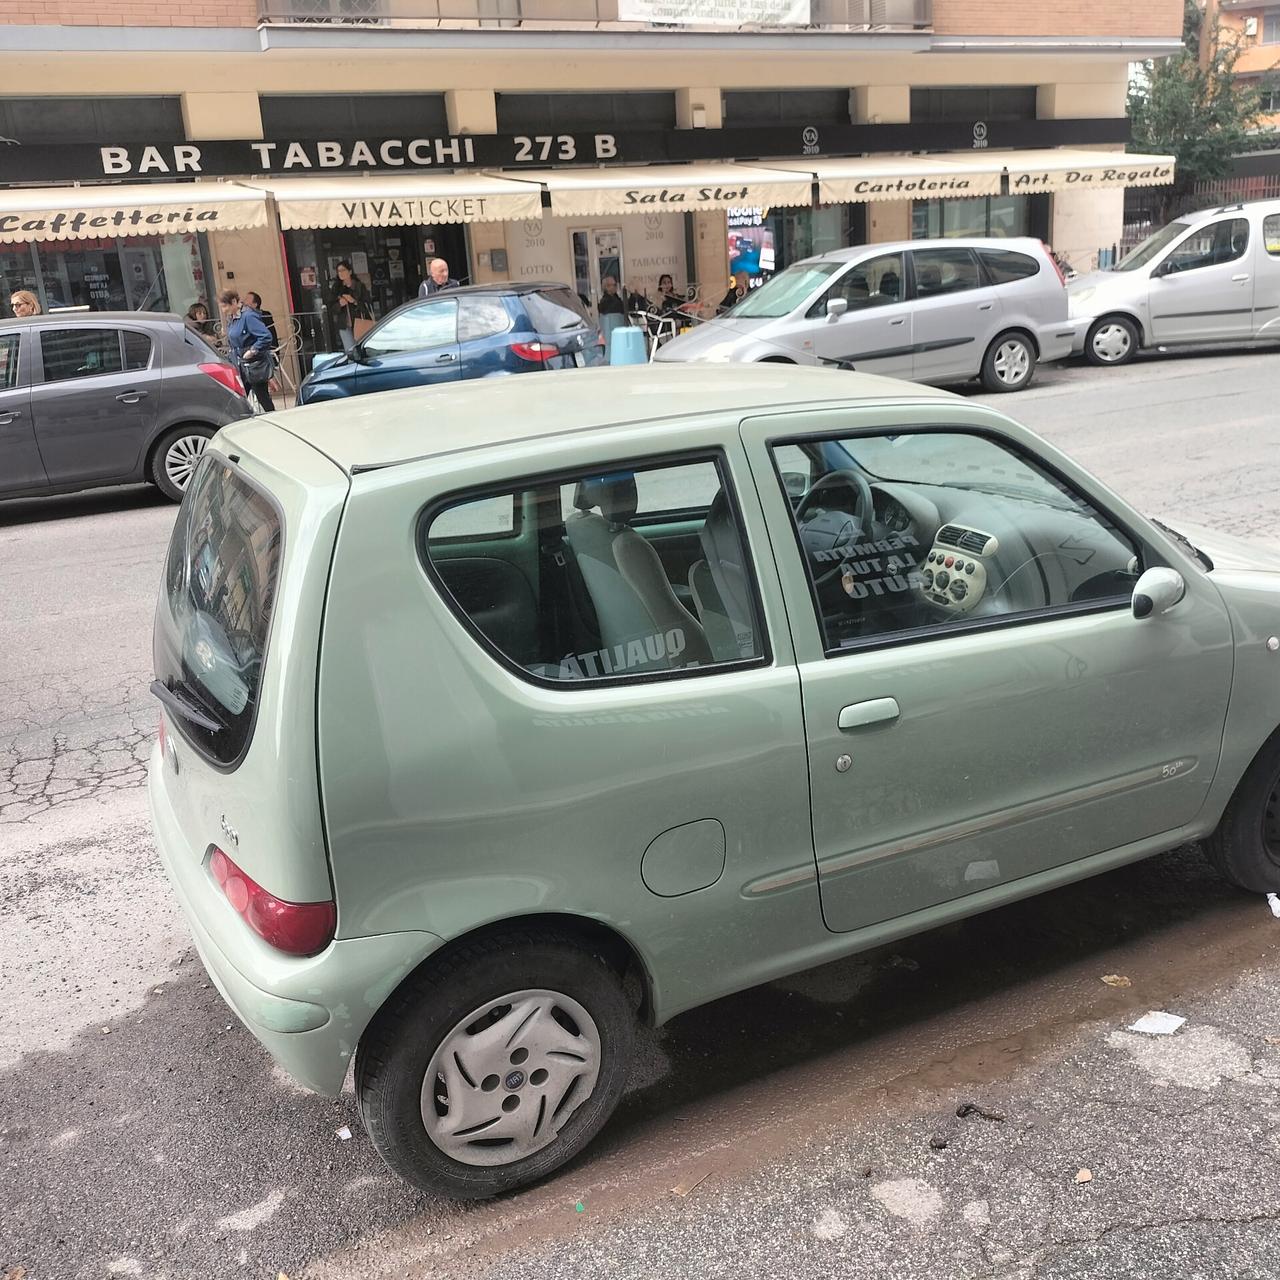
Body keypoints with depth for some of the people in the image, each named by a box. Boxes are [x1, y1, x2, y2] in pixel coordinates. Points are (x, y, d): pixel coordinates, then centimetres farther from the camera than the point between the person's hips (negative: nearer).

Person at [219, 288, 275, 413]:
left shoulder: (248, 316, -18)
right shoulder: (232, 318, 10)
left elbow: (266, 337, -27)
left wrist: (252, 351, -20)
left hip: (255, 365, -9)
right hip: (242, 366, 9)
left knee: (263, 398, -1)